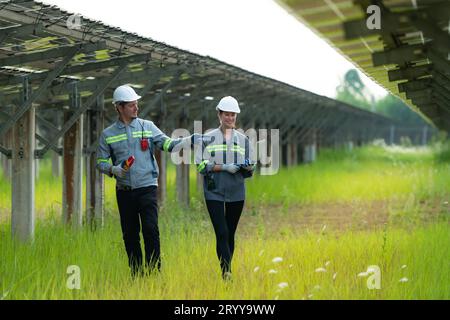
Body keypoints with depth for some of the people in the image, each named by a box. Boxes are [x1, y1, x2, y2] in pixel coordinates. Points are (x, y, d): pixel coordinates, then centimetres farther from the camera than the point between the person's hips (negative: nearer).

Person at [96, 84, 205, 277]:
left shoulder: (147, 127, 7)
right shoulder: (108, 134, 7)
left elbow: (168, 144, 1)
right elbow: (101, 161, 9)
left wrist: (192, 140, -13)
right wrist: (114, 169, -13)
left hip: (147, 188, -1)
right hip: (124, 191, 2)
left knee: (151, 229, -15)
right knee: (130, 235, 6)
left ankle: (154, 271, -8)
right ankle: (136, 275, 17)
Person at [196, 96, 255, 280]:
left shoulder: (243, 140, 11)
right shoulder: (208, 138, 2)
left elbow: (248, 172, 11)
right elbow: (201, 166, -5)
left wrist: (249, 168, -12)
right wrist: (224, 167, -16)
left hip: (237, 194, 3)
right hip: (214, 193, -3)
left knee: (230, 234, 8)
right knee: (222, 233, -13)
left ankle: (226, 271, 17)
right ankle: (226, 272, -18)